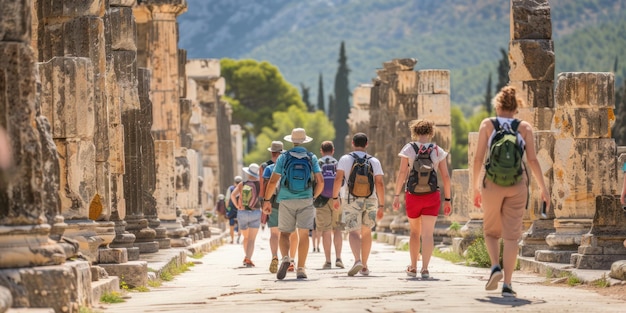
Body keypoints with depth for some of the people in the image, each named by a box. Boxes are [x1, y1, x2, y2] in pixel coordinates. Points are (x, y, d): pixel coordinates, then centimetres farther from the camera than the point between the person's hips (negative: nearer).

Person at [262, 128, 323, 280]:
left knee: (284, 233, 9)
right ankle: (301, 269, -7)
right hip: (305, 200, 0)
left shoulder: (283, 158, -1)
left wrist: (267, 200, 6)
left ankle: (285, 258, -18)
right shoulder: (312, 158, 2)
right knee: (303, 233, -1)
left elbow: (273, 181, -3)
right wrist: (314, 196, 17)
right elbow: (320, 182, 0)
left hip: (286, 201, 0)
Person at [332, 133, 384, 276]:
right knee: (366, 232, 16)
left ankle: (358, 261, -30)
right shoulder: (374, 161, 6)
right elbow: (380, 183, 0)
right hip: (371, 200, 2)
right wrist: (381, 205, 3)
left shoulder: (345, 159, 1)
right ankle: (364, 266, 22)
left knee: (353, 232, -6)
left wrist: (335, 197, 2)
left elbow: (338, 179, -8)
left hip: (351, 200, -2)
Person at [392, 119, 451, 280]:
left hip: (413, 195, 0)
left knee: (414, 232, 17)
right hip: (432, 196, 0)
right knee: (428, 233, -3)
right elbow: (445, 177, 1)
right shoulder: (438, 151, 2)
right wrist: (447, 199, 7)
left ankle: (413, 268, 26)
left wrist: (397, 195, -2)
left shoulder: (409, 148, -2)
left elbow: (402, 173, -7)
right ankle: (425, 268, -17)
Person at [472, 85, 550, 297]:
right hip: (517, 185, 0)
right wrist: (543, 189, 6)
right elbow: (532, 160, -1)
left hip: (492, 184, 0)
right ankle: (507, 284, -5)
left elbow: (478, 158, 0)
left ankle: (495, 266, -8)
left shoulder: (487, 125, 4)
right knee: (511, 235, 2)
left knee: (491, 231, 17)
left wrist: (476, 187, 7)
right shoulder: (525, 127, 5)